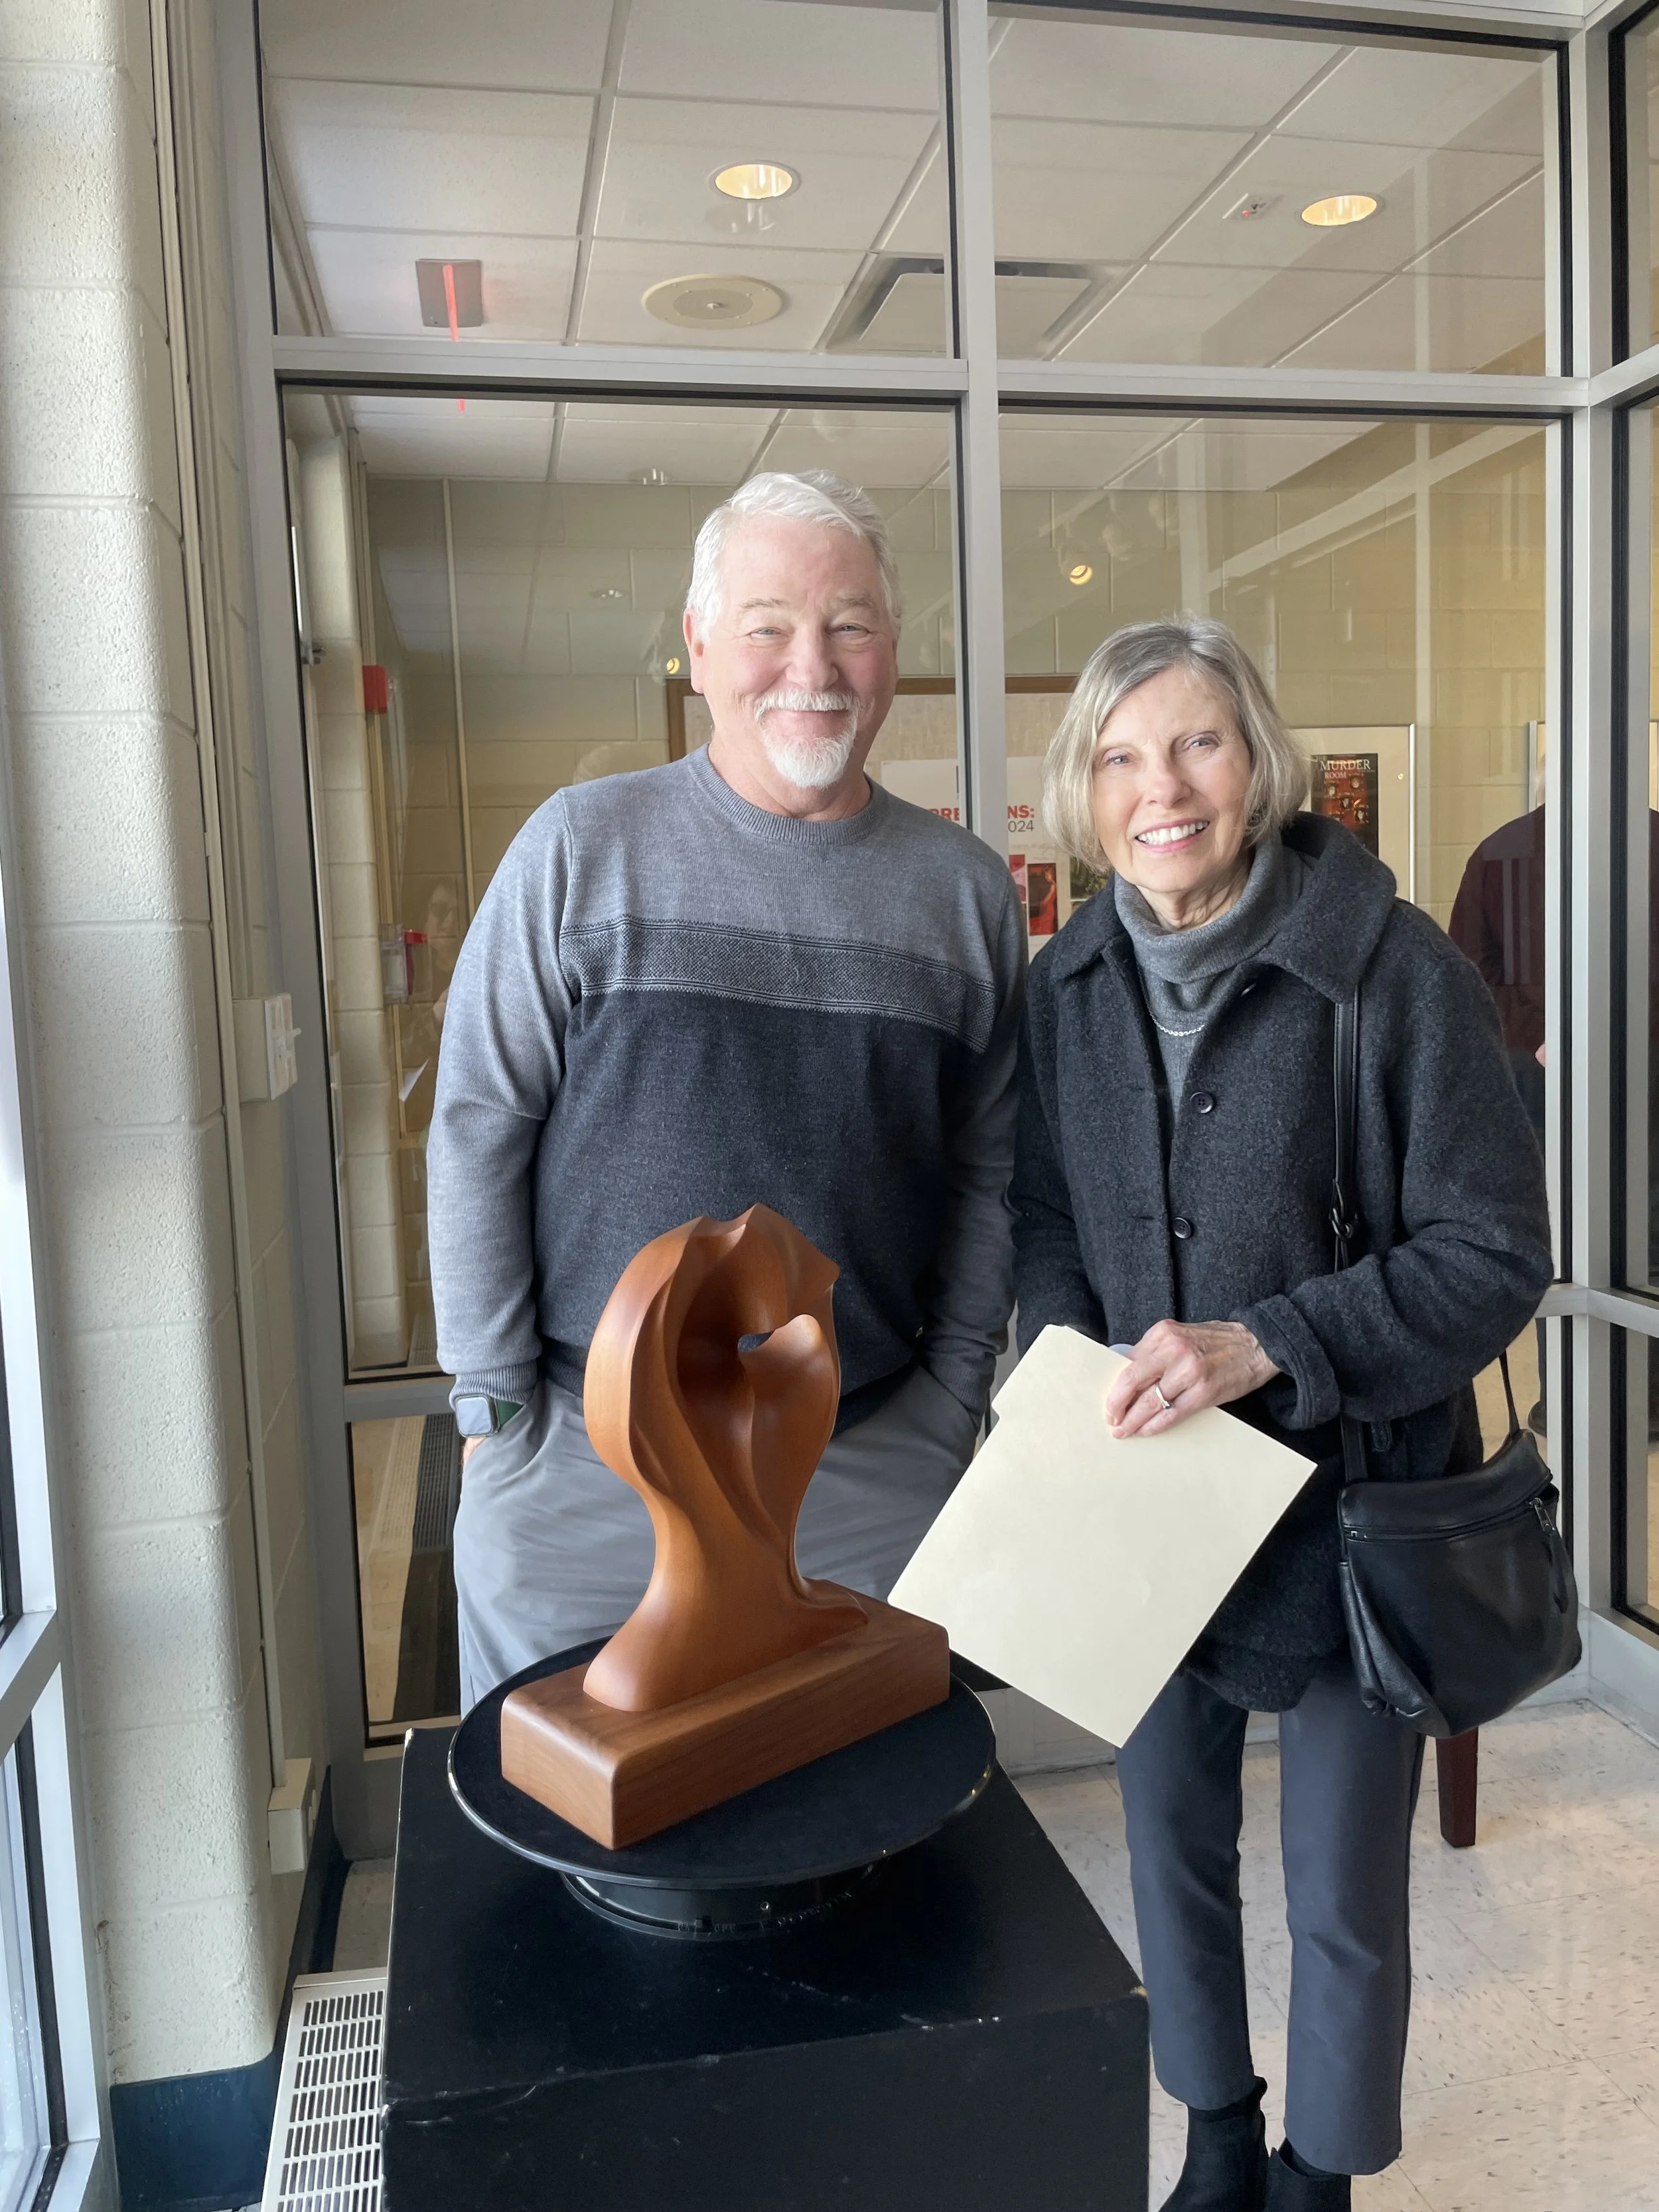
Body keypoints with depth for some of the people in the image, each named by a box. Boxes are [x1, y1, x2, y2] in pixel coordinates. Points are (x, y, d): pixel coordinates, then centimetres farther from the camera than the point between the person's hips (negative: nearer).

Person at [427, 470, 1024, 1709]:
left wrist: (948, 1413, 4)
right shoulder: (583, 848, -3)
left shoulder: (967, 888, 4)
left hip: (870, 1481, 2)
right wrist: (497, 1409, -4)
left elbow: (989, 1177, 7)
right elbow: (476, 1132, -2)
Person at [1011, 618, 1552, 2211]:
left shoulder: (1394, 969, -16)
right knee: (1170, 1839, 21)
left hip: (1348, 1505, -4)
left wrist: (1264, 1345, -25)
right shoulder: (1067, 985, -1)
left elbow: (1495, 1255, -14)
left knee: (1342, 1892, 13)